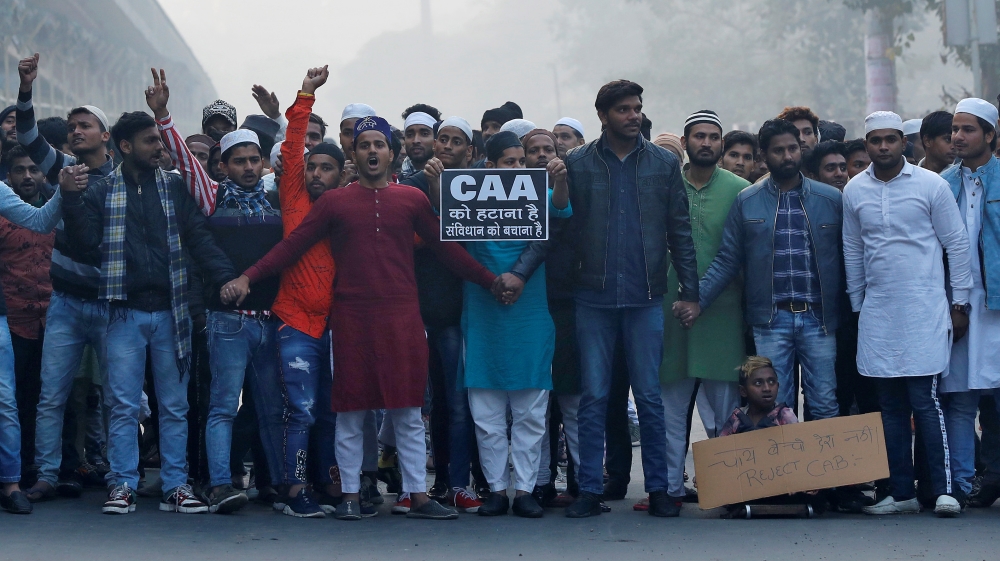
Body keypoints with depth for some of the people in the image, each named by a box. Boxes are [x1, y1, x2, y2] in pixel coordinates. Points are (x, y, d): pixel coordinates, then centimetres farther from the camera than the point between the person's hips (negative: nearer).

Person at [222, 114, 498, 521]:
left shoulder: (412, 199, 7)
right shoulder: (334, 202, 4)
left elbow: (446, 249, 12)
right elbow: (292, 245, 2)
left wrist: (491, 280, 8)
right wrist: (247, 278, -8)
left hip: (401, 319, 1)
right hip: (351, 318, -1)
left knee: (408, 414, 4)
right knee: (350, 412, 3)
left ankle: (418, 497, 10)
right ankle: (350, 496, 12)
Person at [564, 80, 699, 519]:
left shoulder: (665, 164, 7)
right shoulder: (576, 164, 5)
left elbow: (679, 232, 7)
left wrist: (690, 291, 1)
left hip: (646, 297, 0)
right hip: (593, 297, 0)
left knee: (650, 397, 3)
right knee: (593, 397, 2)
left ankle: (658, 489, 11)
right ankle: (589, 490, 8)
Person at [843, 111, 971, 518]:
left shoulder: (931, 185, -2)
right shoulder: (854, 191, 7)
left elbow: (957, 243, 1)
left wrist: (960, 301, 0)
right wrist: (856, 305, 14)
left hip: (923, 310, -4)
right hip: (877, 313, 4)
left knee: (924, 400, -9)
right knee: (890, 405, 6)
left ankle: (944, 489, -4)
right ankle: (901, 493, 12)